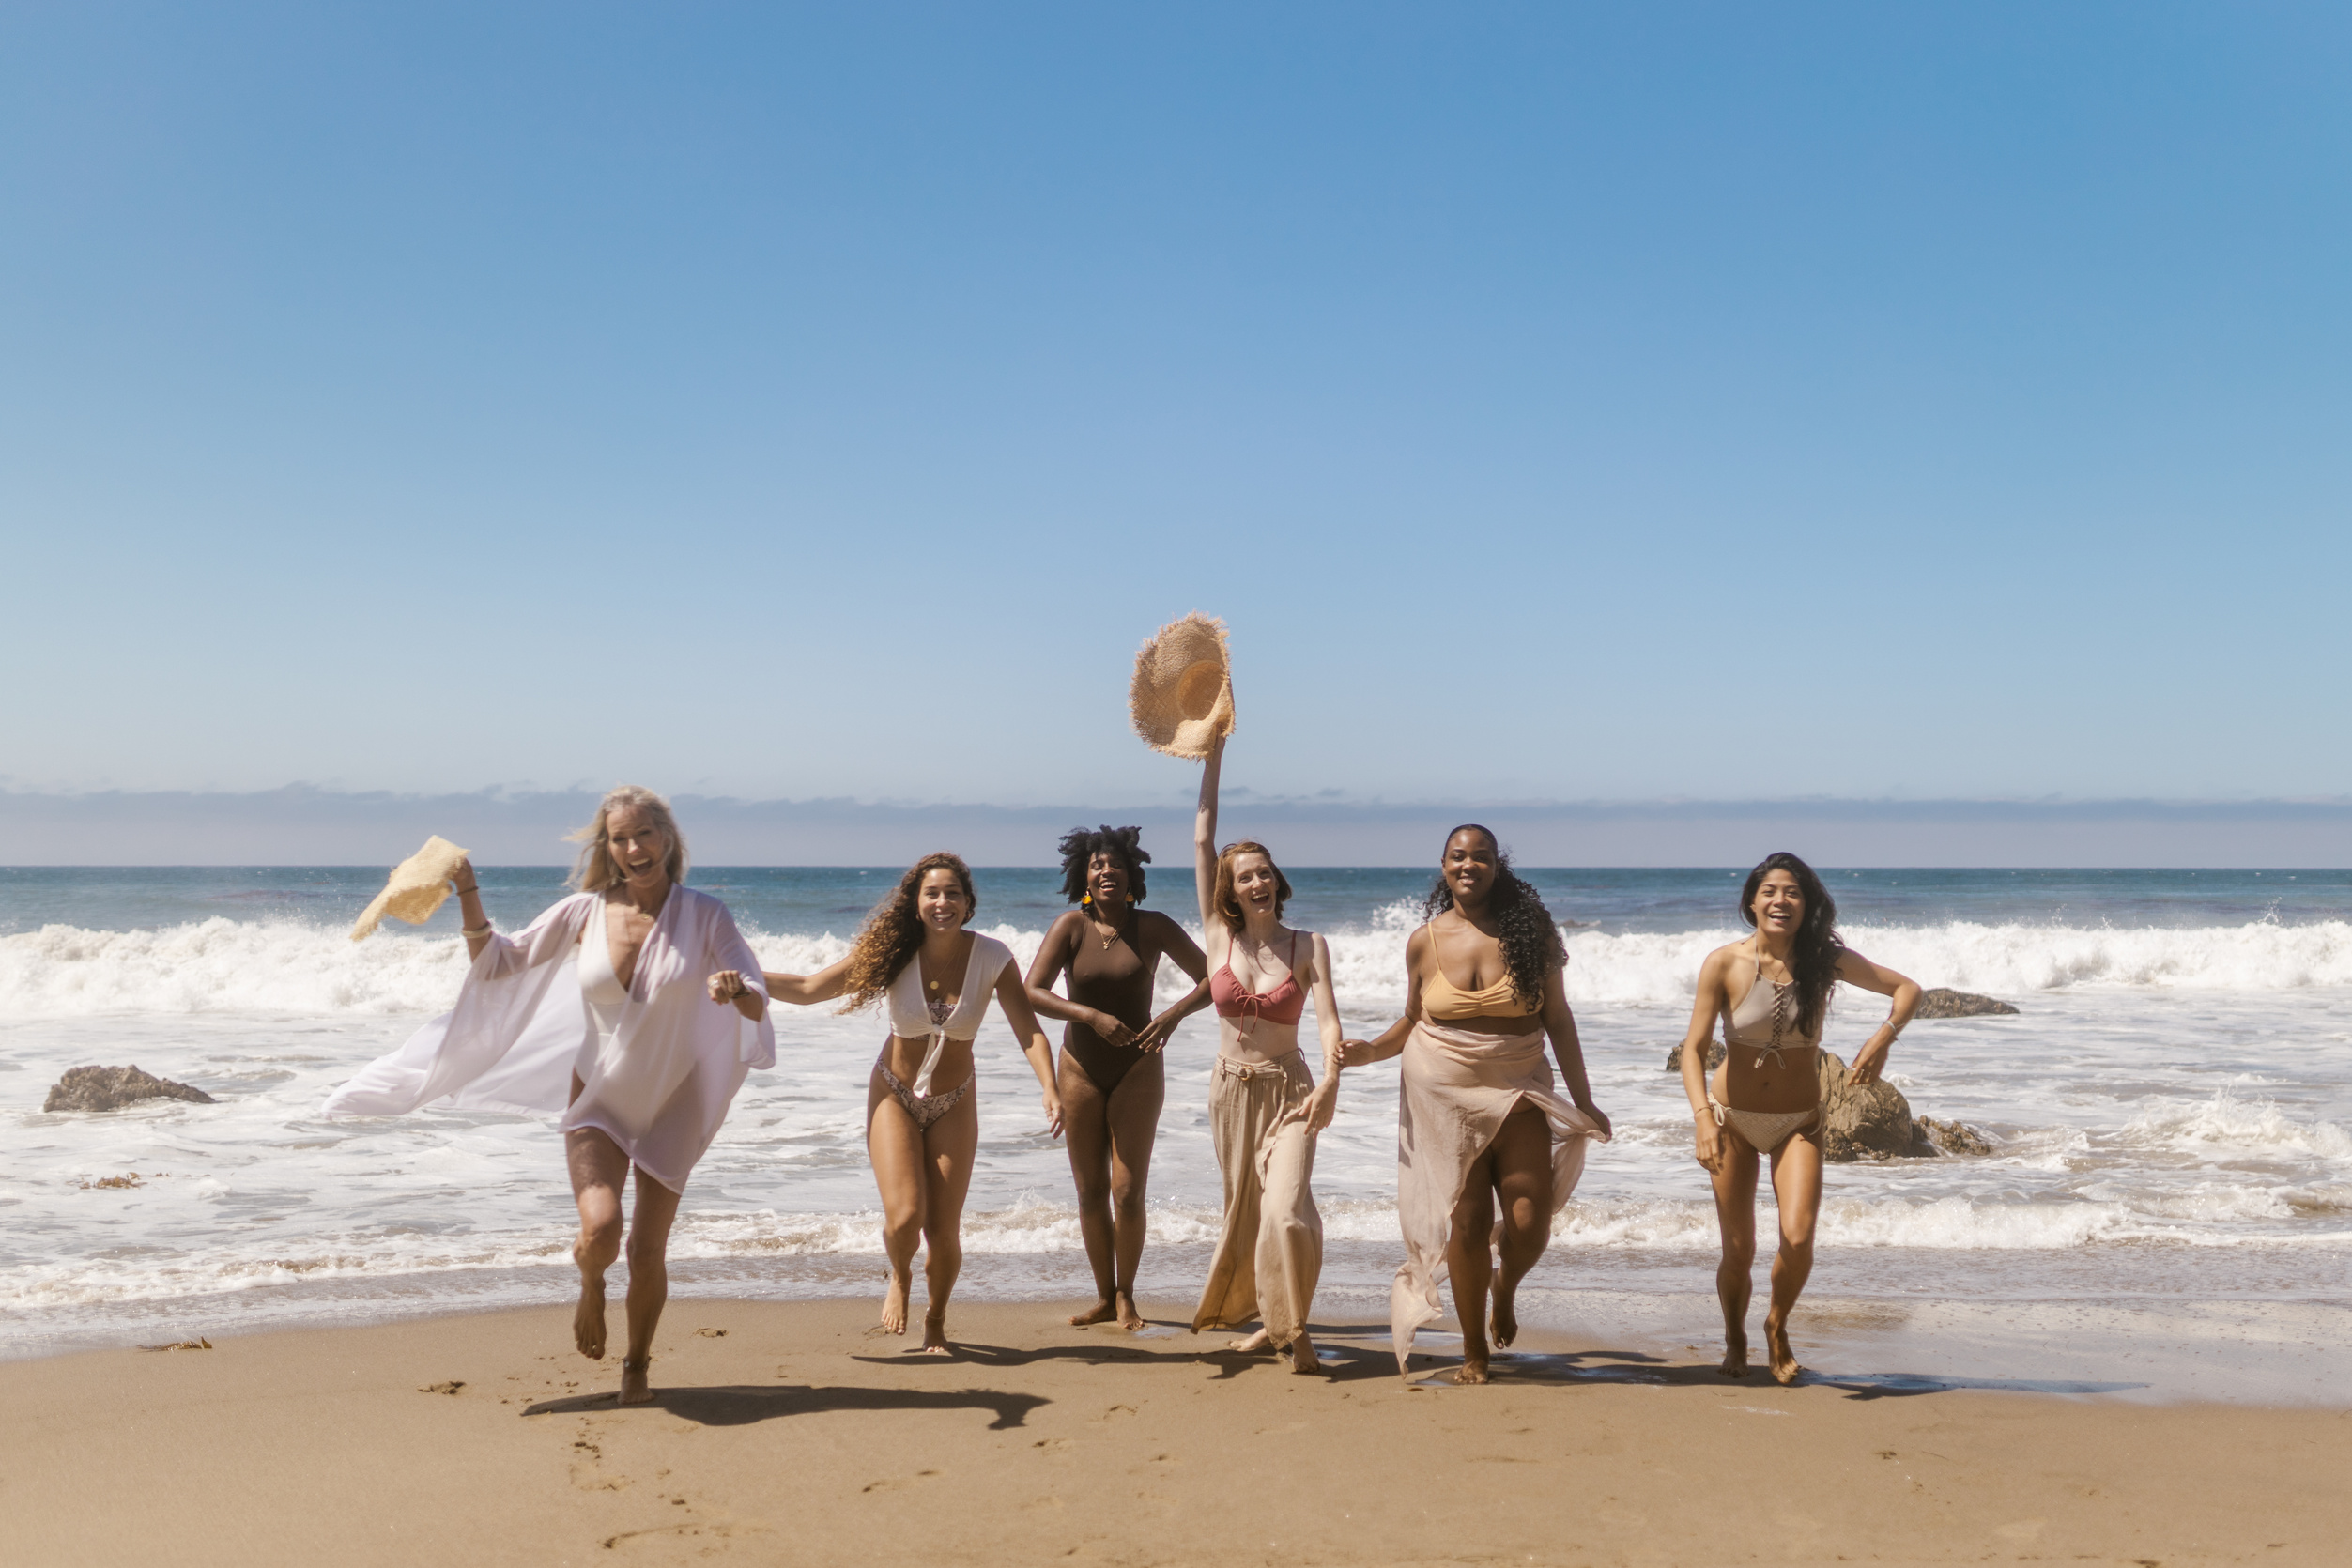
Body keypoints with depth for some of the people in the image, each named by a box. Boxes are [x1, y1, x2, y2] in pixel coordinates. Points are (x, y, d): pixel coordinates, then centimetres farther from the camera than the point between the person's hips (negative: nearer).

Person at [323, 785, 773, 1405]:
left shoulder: (703, 915, -10)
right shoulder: (585, 912, -5)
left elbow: (758, 1003, -14)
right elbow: (496, 963, 3)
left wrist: (738, 994, -36)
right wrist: (469, 898, -10)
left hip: (671, 1108, 0)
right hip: (597, 1099, 0)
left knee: (647, 1251, 4)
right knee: (599, 1228, -20)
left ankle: (638, 1364, 33)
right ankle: (590, 1288, 18)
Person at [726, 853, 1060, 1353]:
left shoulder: (992, 957, -15)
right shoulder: (894, 953, -15)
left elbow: (1028, 1031, -16)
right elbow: (808, 988, -12)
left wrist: (1049, 1088, -32)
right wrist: (745, 980, -26)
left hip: (953, 1104, 1)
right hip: (895, 1094, -1)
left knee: (943, 1231, -2)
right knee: (904, 1216, -16)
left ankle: (936, 1322, 30)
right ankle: (900, 1278, 22)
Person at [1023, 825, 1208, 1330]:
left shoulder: (1154, 927, -7)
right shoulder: (1071, 926, -7)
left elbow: (1211, 978, -3)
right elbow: (1032, 993, -14)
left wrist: (1173, 1015, -21)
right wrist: (1092, 1015, -26)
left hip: (1137, 1069, -1)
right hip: (1081, 1069, 1)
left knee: (1128, 1193, -5)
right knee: (1090, 1192, 6)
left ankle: (1126, 1296, 14)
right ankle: (1104, 1297, 21)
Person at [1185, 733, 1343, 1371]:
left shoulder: (1309, 947, -4)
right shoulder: (1218, 936, -1)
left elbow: (1328, 1018, -15)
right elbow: (1202, 843, -3)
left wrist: (1330, 1081, -33)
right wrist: (1212, 758, -4)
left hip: (1288, 1089, -3)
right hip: (1231, 1087, 3)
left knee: (1286, 1210, -18)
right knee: (1245, 1210, 11)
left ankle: (1292, 1326, -2)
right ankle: (1269, 1319, 29)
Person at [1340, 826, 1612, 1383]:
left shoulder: (1531, 932, -2)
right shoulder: (1425, 941, 0)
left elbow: (1558, 1021, 3)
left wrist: (1583, 1101, 3)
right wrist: (1372, 1050, -8)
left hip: (1517, 1093, 0)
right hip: (1445, 1096, 0)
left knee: (1531, 1223, -9)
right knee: (1467, 1224, 0)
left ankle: (1506, 1288, 28)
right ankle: (1474, 1353, 18)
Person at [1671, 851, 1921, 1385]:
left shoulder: (1827, 959, -8)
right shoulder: (1724, 963, -14)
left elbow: (1907, 988, 0)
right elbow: (1693, 1048, -14)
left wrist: (1883, 1038, -19)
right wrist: (1703, 1117, -28)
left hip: (1799, 1122, 1)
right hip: (1734, 1120, -1)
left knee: (1798, 1239, -17)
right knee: (1738, 1251, 2)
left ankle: (1777, 1327, 14)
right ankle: (1735, 1338, 33)